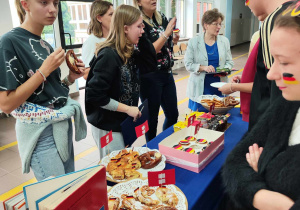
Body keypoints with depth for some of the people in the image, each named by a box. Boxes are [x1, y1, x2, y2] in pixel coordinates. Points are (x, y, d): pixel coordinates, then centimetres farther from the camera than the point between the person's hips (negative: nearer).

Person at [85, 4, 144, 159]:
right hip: (108, 127, -8)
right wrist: (127, 109, -19)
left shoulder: (130, 53, 2)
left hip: (124, 122, 8)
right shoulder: (109, 55, -22)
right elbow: (94, 95, -24)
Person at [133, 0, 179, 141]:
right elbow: (150, 51, -20)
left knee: (173, 115, 15)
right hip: (149, 77, -7)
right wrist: (166, 33, -22)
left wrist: (174, 39, 1)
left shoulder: (162, 18, 7)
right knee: (152, 118, 8)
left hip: (167, 74, 7)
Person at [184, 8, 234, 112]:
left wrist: (225, 69, -11)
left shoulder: (224, 41, 6)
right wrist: (203, 68, -19)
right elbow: (188, 64, -5)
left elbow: (229, 61, 10)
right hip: (200, 88, -2)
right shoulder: (193, 42, -3)